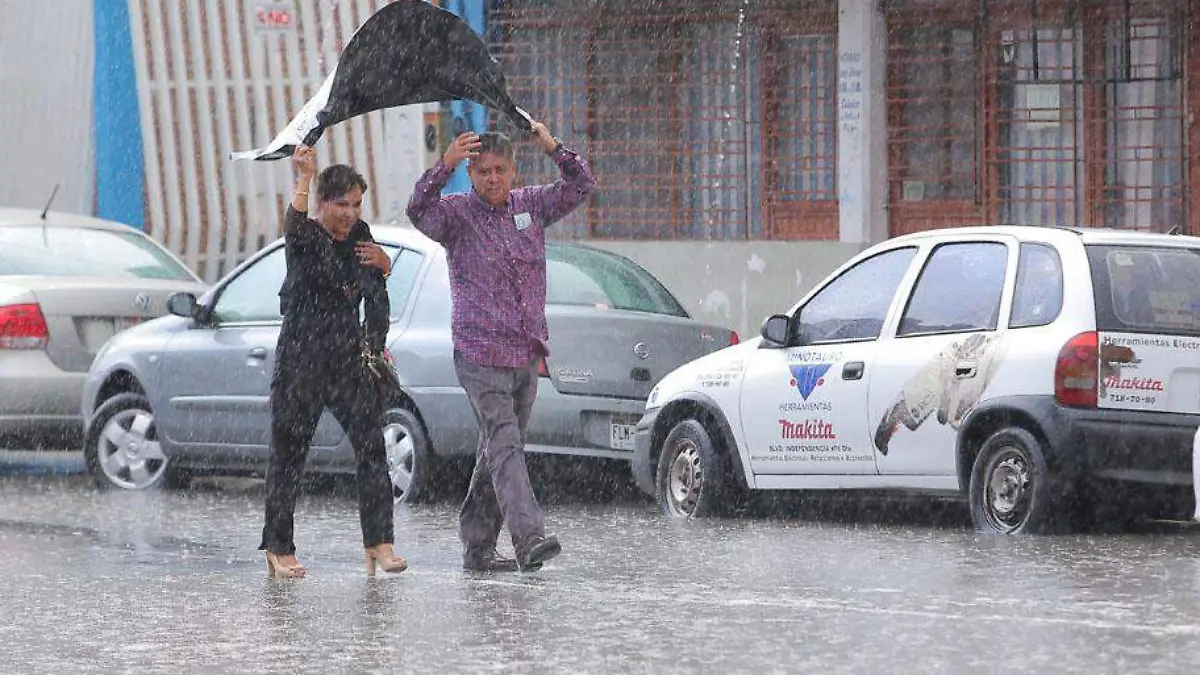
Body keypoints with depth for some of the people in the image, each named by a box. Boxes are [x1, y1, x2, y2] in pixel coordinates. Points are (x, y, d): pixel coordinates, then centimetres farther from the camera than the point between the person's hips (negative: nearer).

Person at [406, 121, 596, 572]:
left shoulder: (530, 206, 12)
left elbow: (581, 186, 11)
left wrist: (553, 149, -6)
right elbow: (420, 212, -23)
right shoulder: (457, 213, -4)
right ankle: (529, 539, -29)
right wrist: (445, 165, -37)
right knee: (505, 447, -17)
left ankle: (477, 547, 16)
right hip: (481, 357, -6)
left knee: (497, 454, 10)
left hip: (525, 358, 6)